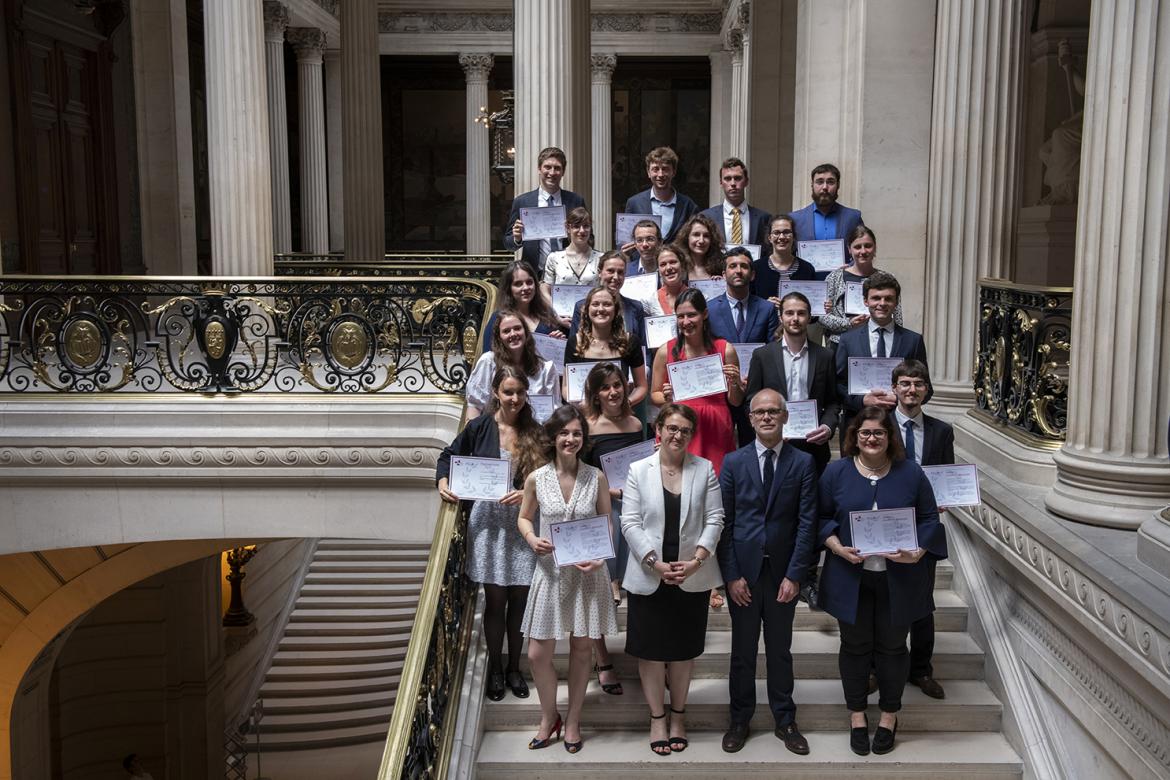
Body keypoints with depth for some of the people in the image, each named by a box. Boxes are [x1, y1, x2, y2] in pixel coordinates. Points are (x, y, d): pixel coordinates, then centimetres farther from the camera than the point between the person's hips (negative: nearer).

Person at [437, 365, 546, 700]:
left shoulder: (534, 433, 1)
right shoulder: (479, 428, -2)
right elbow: (449, 456, 10)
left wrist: (526, 494, -16)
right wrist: (443, 482, -8)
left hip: (524, 522, 1)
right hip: (489, 521, -1)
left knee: (519, 599, 8)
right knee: (495, 600, 6)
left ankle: (514, 667, 27)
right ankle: (495, 668, 24)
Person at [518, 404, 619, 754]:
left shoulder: (596, 478, -4)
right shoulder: (536, 479, -4)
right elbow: (524, 518, 10)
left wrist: (600, 557, -13)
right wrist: (532, 539, -11)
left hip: (588, 572, 0)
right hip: (550, 571, 0)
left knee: (581, 649, 9)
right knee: (538, 654, 1)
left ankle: (573, 721, 28)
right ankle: (549, 718, 26)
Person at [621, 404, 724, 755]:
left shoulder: (704, 469, 2)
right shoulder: (638, 470, 0)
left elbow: (714, 519, -1)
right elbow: (630, 522, -5)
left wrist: (697, 560, -14)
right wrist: (656, 564, -14)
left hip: (692, 576, 1)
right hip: (649, 576, -1)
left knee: (684, 649, 11)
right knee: (651, 650, 6)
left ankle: (678, 716, 28)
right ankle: (657, 718, 21)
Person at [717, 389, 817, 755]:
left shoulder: (803, 463, -1)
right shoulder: (733, 462, 0)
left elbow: (807, 522, -4)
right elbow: (724, 522, -2)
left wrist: (795, 575, -9)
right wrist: (731, 575, -7)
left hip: (783, 573, 0)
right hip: (743, 572, 0)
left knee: (780, 651, 12)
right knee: (742, 651, 11)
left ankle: (785, 721, 26)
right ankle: (739, 721, 25)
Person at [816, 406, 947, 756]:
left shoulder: (911, 473, 1)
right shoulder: (836, 471, 0)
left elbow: (929, 519, 3)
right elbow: (822, 517, 3)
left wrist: (918, 551, -13)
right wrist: (837, 547, -14)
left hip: (898, 579, 0)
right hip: (851, 577, 0)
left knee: (892, 646, 10)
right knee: (855, 646, 9)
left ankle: (889, 714, 27)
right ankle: (856, 714, 25)